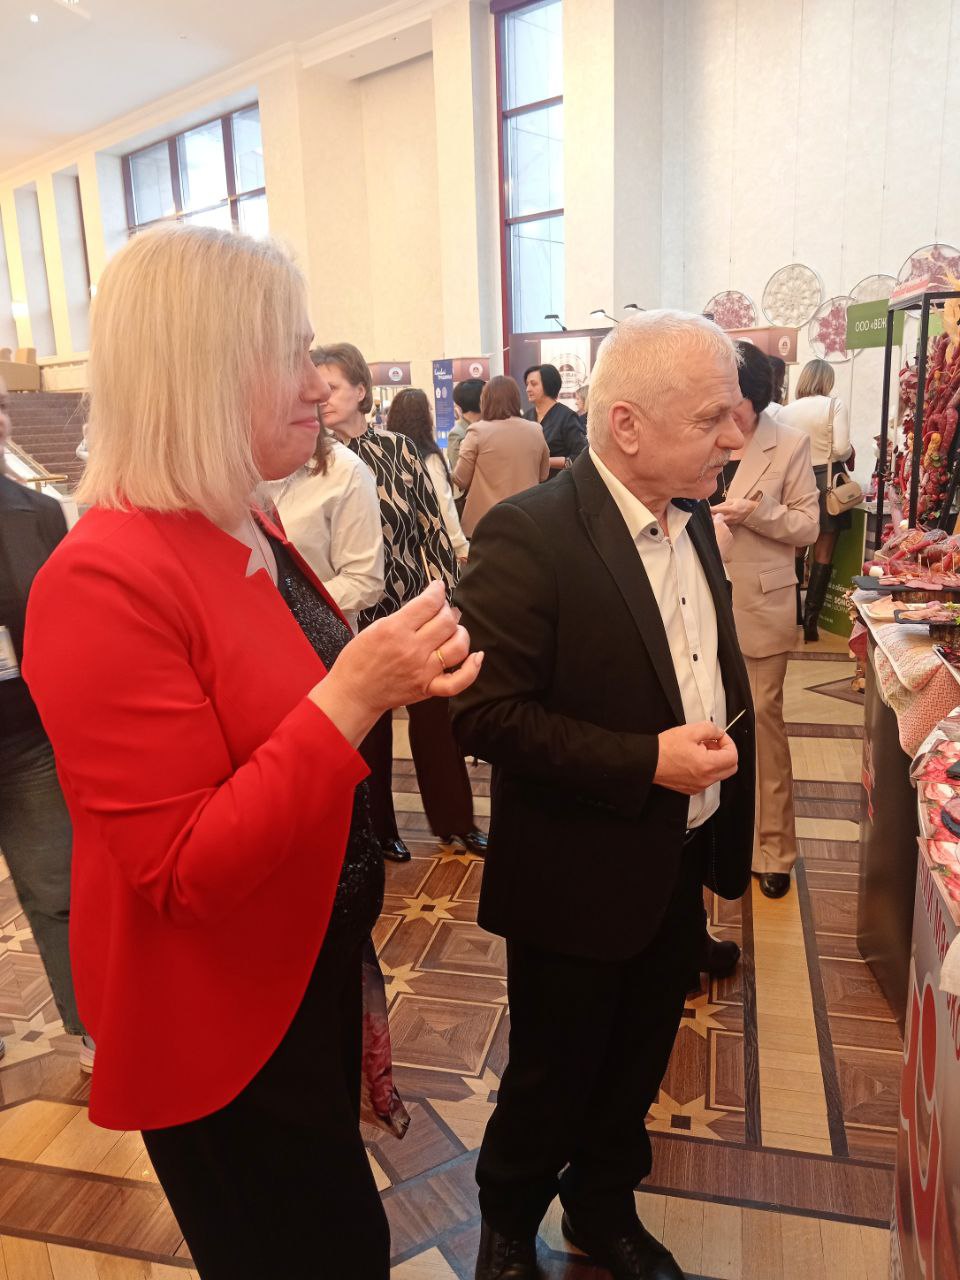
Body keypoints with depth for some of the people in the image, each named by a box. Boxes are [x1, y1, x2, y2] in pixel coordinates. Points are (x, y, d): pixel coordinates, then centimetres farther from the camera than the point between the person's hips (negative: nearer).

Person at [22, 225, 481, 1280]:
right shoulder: (104, 581, -28)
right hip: (219, 1025, -8)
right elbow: (182, 873, -29)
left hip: (313, 965, 9)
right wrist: (350, 696, -34)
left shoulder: (248, 537, 1)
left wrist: (386, 682, 0)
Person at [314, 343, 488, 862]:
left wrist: (446, 595, -2)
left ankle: (455, 820, 25)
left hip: (417, 604, 1)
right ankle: (378, 828, 28)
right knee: (368, 724, 10)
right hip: (358, 614, -1)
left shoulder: (397, 447, 0)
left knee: (435, 714, 9)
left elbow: (432, 523, 2)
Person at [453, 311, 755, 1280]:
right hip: (581, 877, -6)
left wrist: (723, 738, 1)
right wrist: (645, 763, -26)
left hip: (680, 868, 7)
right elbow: (486, 714, -24)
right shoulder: (527, 535, -22)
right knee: (551, 1080, 16)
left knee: (635, 1069, 24)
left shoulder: (693, 521, 3)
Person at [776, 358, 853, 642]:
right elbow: (841, 449, -14)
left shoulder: (784, 411, 2)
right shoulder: (834, 404, -6)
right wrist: (850, 453, 7)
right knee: (823, 554, 5)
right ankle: (810, 622, 4)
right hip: (825, 482, -3)